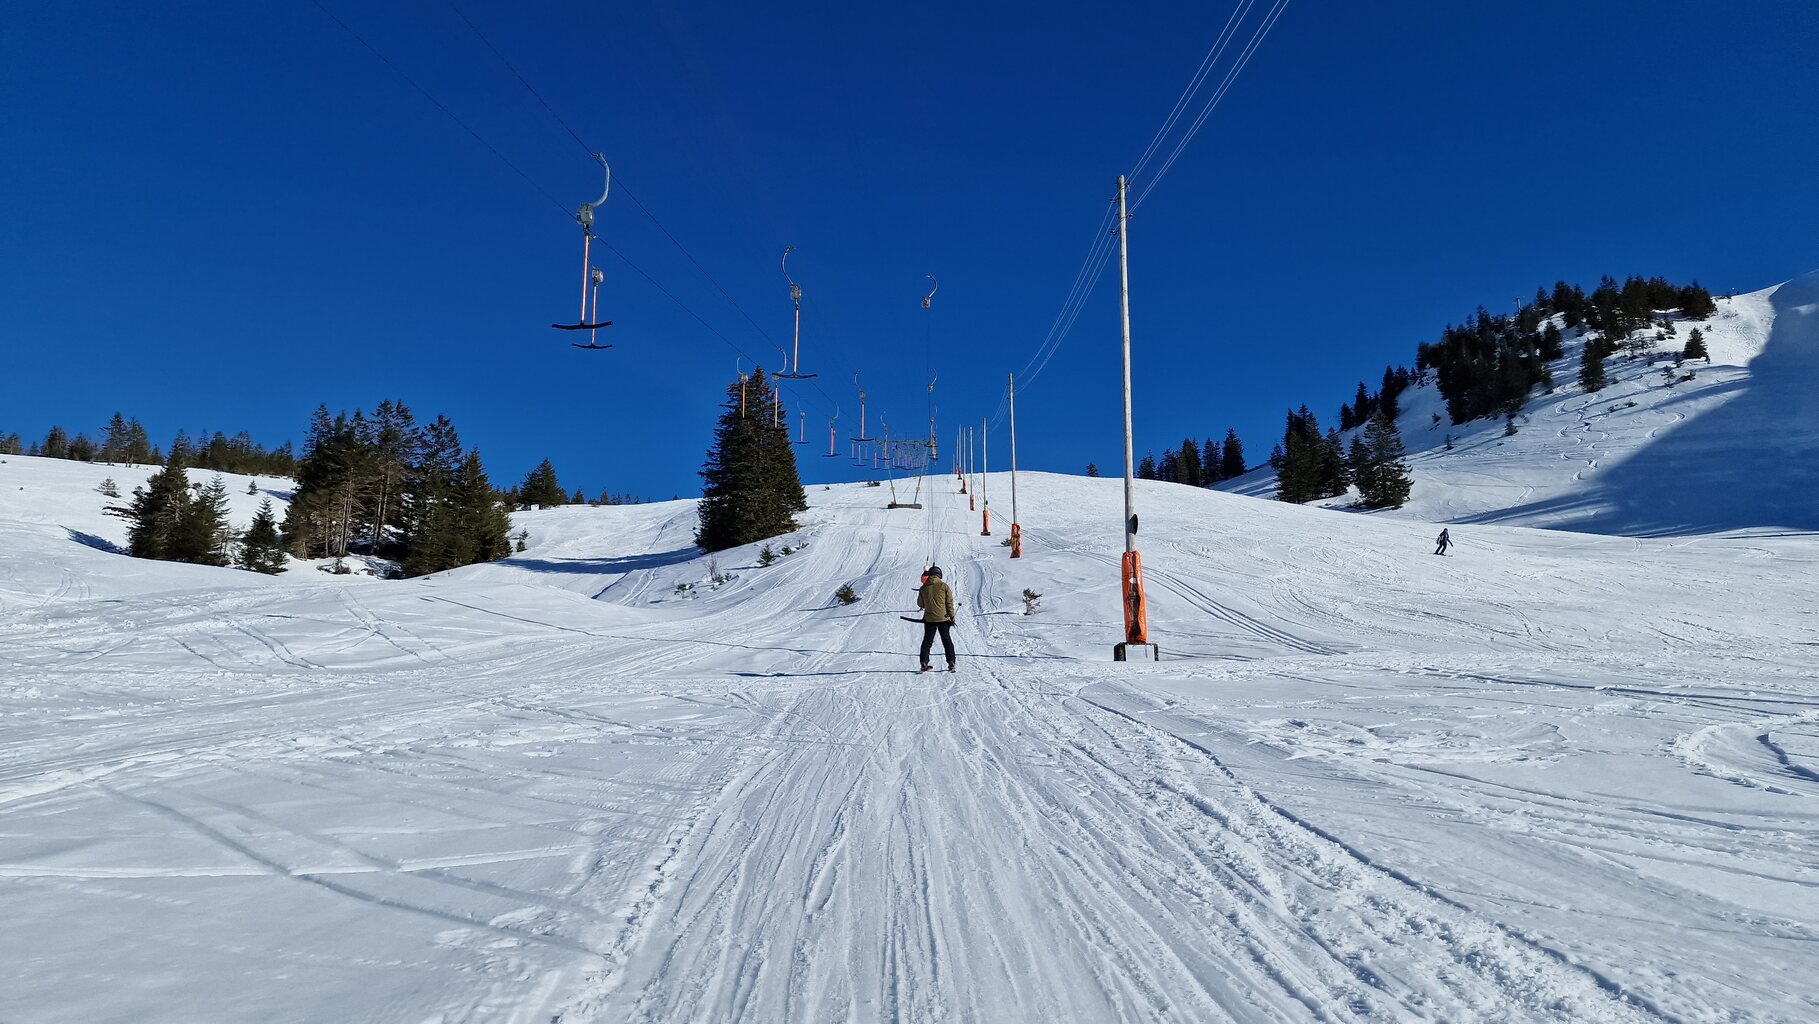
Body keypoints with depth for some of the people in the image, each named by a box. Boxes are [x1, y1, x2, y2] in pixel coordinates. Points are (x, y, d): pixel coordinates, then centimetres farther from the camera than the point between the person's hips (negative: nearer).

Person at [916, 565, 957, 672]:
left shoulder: (924, 587, 0)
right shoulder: (944, 586, -5)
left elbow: (920, 604, 8)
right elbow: (949, 602, -4)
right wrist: (952, 616, 3)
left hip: (929, 619, 1)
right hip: (943, 618, -1)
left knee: (927, 641, 10)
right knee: (947, 640, 10)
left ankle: (924, 663, 4)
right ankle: (951, 662, 6)